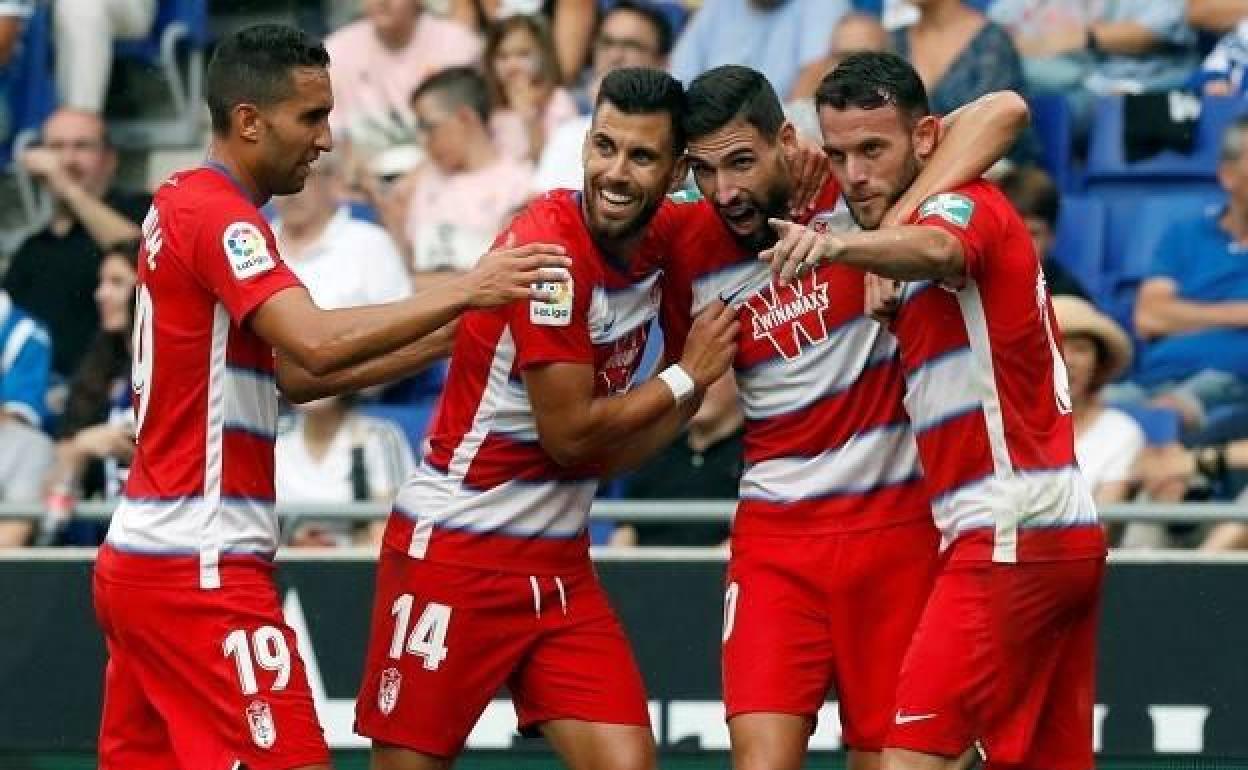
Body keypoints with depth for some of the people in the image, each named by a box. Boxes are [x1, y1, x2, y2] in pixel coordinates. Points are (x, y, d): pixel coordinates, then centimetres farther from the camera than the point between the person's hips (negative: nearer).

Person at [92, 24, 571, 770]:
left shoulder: (182, 205, 16)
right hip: (199, 567, -10)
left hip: (139, 557, 10)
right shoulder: (218, 214, -13)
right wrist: (462, 294, -25)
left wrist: (440, 341, 12)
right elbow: (316, 345, -27)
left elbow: (292, 373, 18)